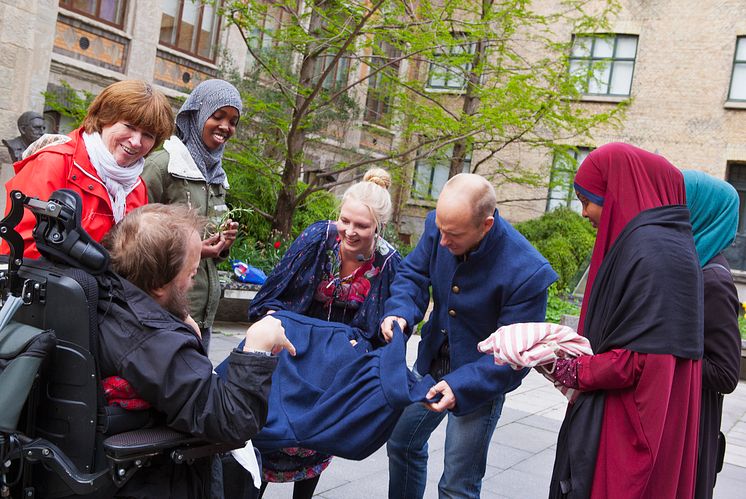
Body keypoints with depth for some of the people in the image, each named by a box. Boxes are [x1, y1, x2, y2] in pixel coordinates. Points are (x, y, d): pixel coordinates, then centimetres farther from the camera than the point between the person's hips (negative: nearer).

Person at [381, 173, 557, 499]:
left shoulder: (527, 273, -31)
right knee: (402, 443, 23)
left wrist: (461, 385, -37)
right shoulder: (438, 226, -17)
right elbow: (413, 273, -3)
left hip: (481, 379, -5)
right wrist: (400, 311, -25)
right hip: (433, 362, 6)